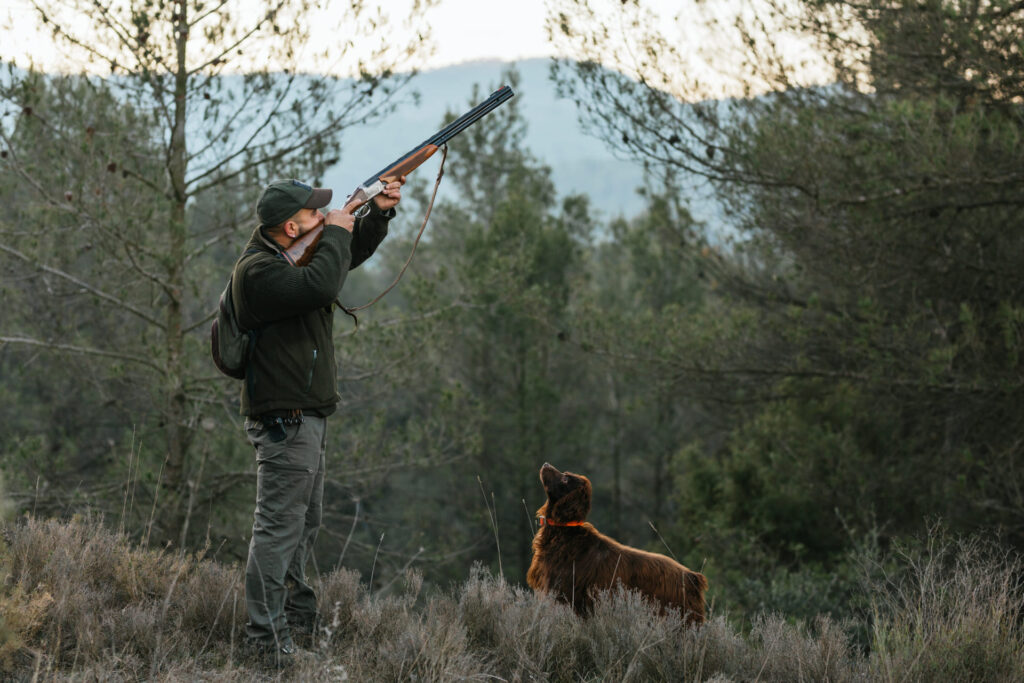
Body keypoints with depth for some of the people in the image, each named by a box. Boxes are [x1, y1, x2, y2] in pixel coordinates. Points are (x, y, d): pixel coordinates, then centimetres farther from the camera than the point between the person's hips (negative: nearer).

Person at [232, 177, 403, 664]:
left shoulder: (293, 256, 12)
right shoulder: (259, 270, -18)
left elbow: (350, 254, 25)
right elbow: (322, 285, -33)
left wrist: (379, 213, 8)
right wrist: (335, 233, -17)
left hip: (306, 419, 11)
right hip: (284, 420, -11)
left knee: (304, 523, 21)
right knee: (278, 526, -9)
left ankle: (298, 616, 34)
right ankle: (268, 637, -7)